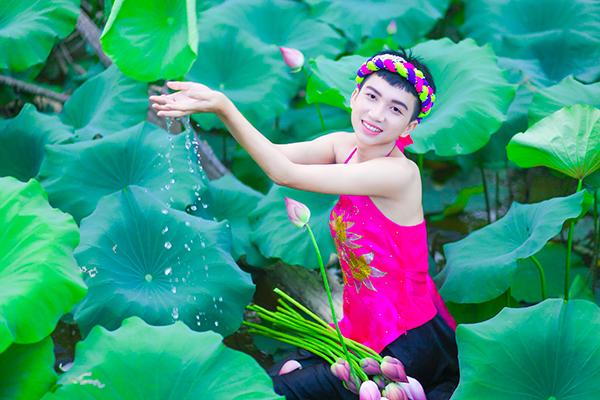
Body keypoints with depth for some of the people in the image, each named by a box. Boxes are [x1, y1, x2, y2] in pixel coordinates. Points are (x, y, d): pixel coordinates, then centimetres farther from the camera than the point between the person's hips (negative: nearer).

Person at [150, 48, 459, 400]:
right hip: (363, 330, 8)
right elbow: (278, 156, -15)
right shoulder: (345, 145, 1)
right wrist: (220, 108, -30)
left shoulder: (399, 173, -23)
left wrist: (223, 105, -32)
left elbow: (285, 174, -27)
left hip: (410, 344, -8)